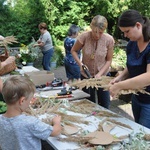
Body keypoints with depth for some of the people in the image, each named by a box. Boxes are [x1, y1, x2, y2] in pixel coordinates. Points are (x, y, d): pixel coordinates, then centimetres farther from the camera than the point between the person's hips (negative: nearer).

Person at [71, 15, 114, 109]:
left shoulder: (109, 39, -17)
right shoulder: (84, 37, -20)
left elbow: (109, 60, -7)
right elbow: (73, 51, -3)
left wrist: (100, 73, -19)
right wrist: (80, 64, -17)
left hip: (103, 75, 1)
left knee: (105, 105, 11)